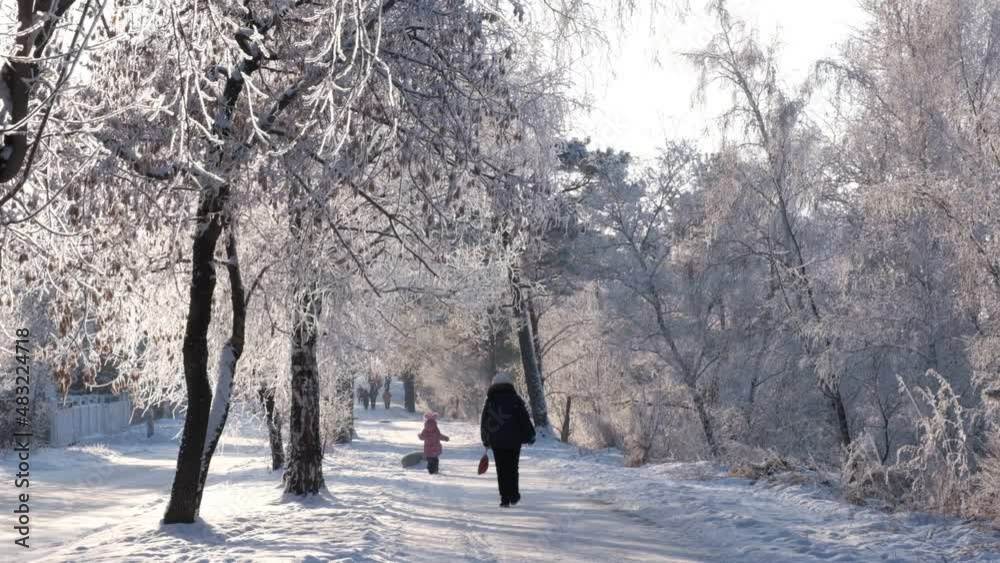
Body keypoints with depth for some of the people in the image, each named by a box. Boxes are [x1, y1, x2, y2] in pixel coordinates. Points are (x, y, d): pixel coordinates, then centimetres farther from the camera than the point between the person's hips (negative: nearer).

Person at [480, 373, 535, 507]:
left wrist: (486, 441, 19)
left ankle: (505, 498, 0)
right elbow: (525, 418, -4)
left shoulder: (490, 401, 3)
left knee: (501, 470, 5)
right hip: (514, 441, -1)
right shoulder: (515, 399, -3)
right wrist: (530, 435, 5)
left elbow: (484, 423, 9)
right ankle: (514, 496, 15)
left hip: (496, 442, 1)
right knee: (512, 468, 13)